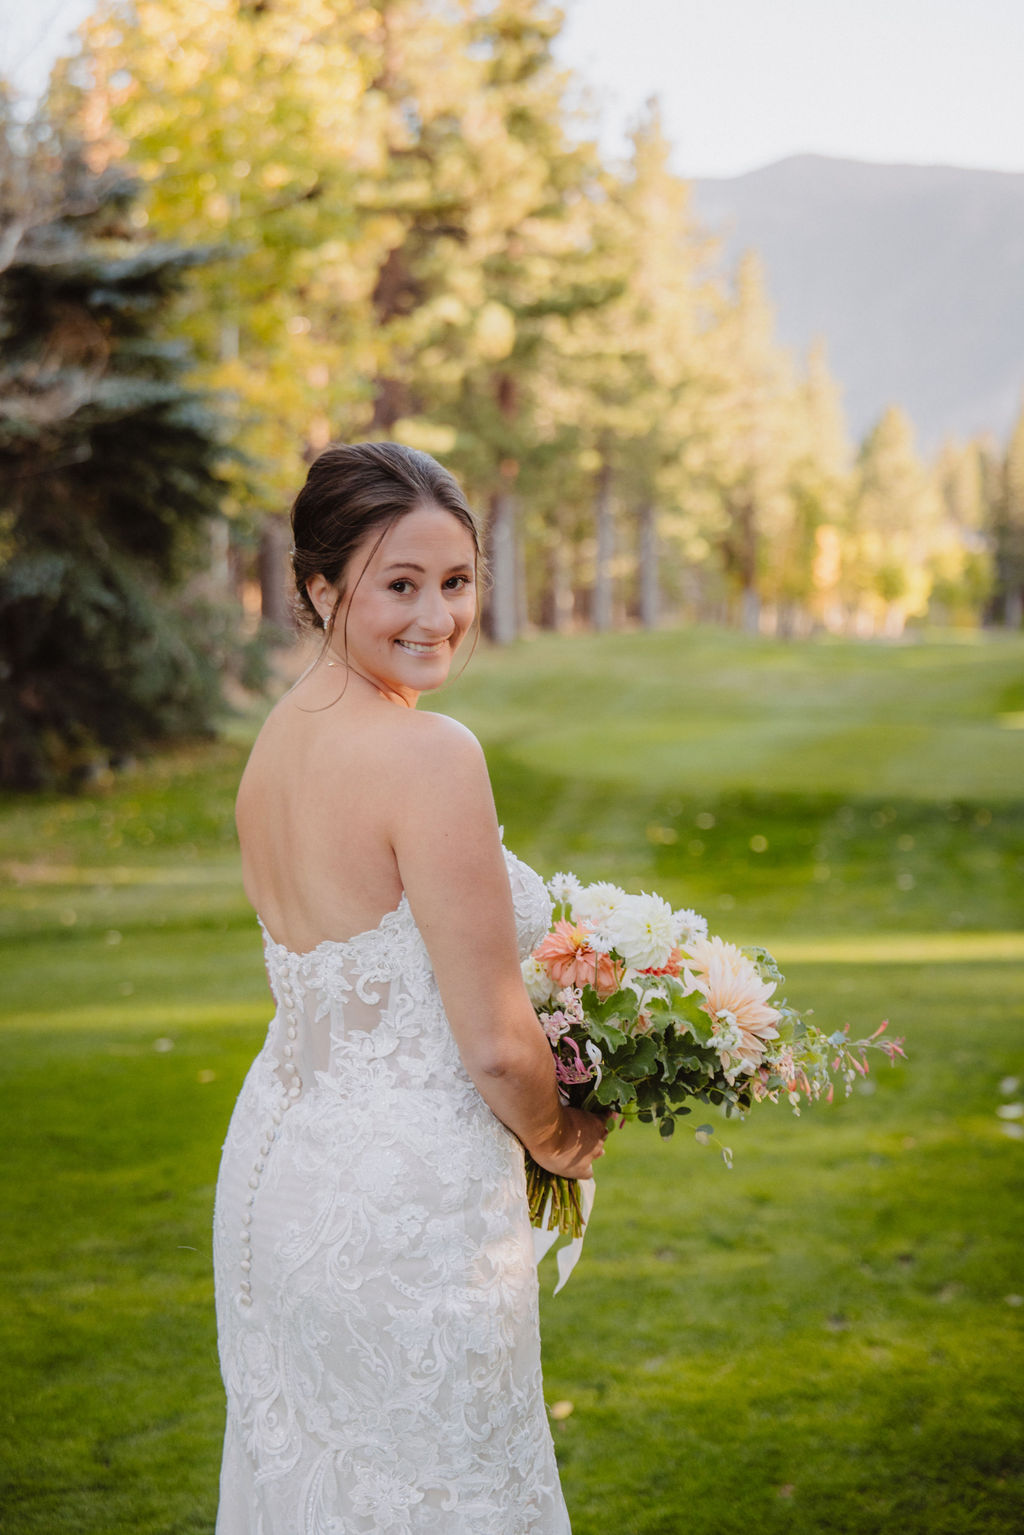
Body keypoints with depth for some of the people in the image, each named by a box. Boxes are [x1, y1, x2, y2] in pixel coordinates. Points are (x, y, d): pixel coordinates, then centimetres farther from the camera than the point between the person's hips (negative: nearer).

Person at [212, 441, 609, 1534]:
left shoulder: (276, 737, 4)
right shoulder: (430, 756, -22)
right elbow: (496, 1045, -20)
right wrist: (560, 1142, 1)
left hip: (274, 1154, 8)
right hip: (406, 1207, -8)